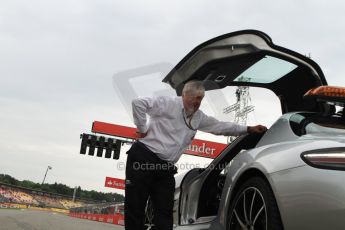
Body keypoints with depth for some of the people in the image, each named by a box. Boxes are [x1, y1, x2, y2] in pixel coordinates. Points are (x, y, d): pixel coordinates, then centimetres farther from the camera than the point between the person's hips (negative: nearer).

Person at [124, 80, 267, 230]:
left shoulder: (198, 117, 15)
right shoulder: (168, 104, -8)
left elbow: (220, 127, 21)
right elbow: (138, 103, -16)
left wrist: (249, 129, 20)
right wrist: (142, 128, -12)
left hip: (166, 168, 7)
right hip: (143, 158, -6)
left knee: (164, 213, 2)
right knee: (134, 208, -4)